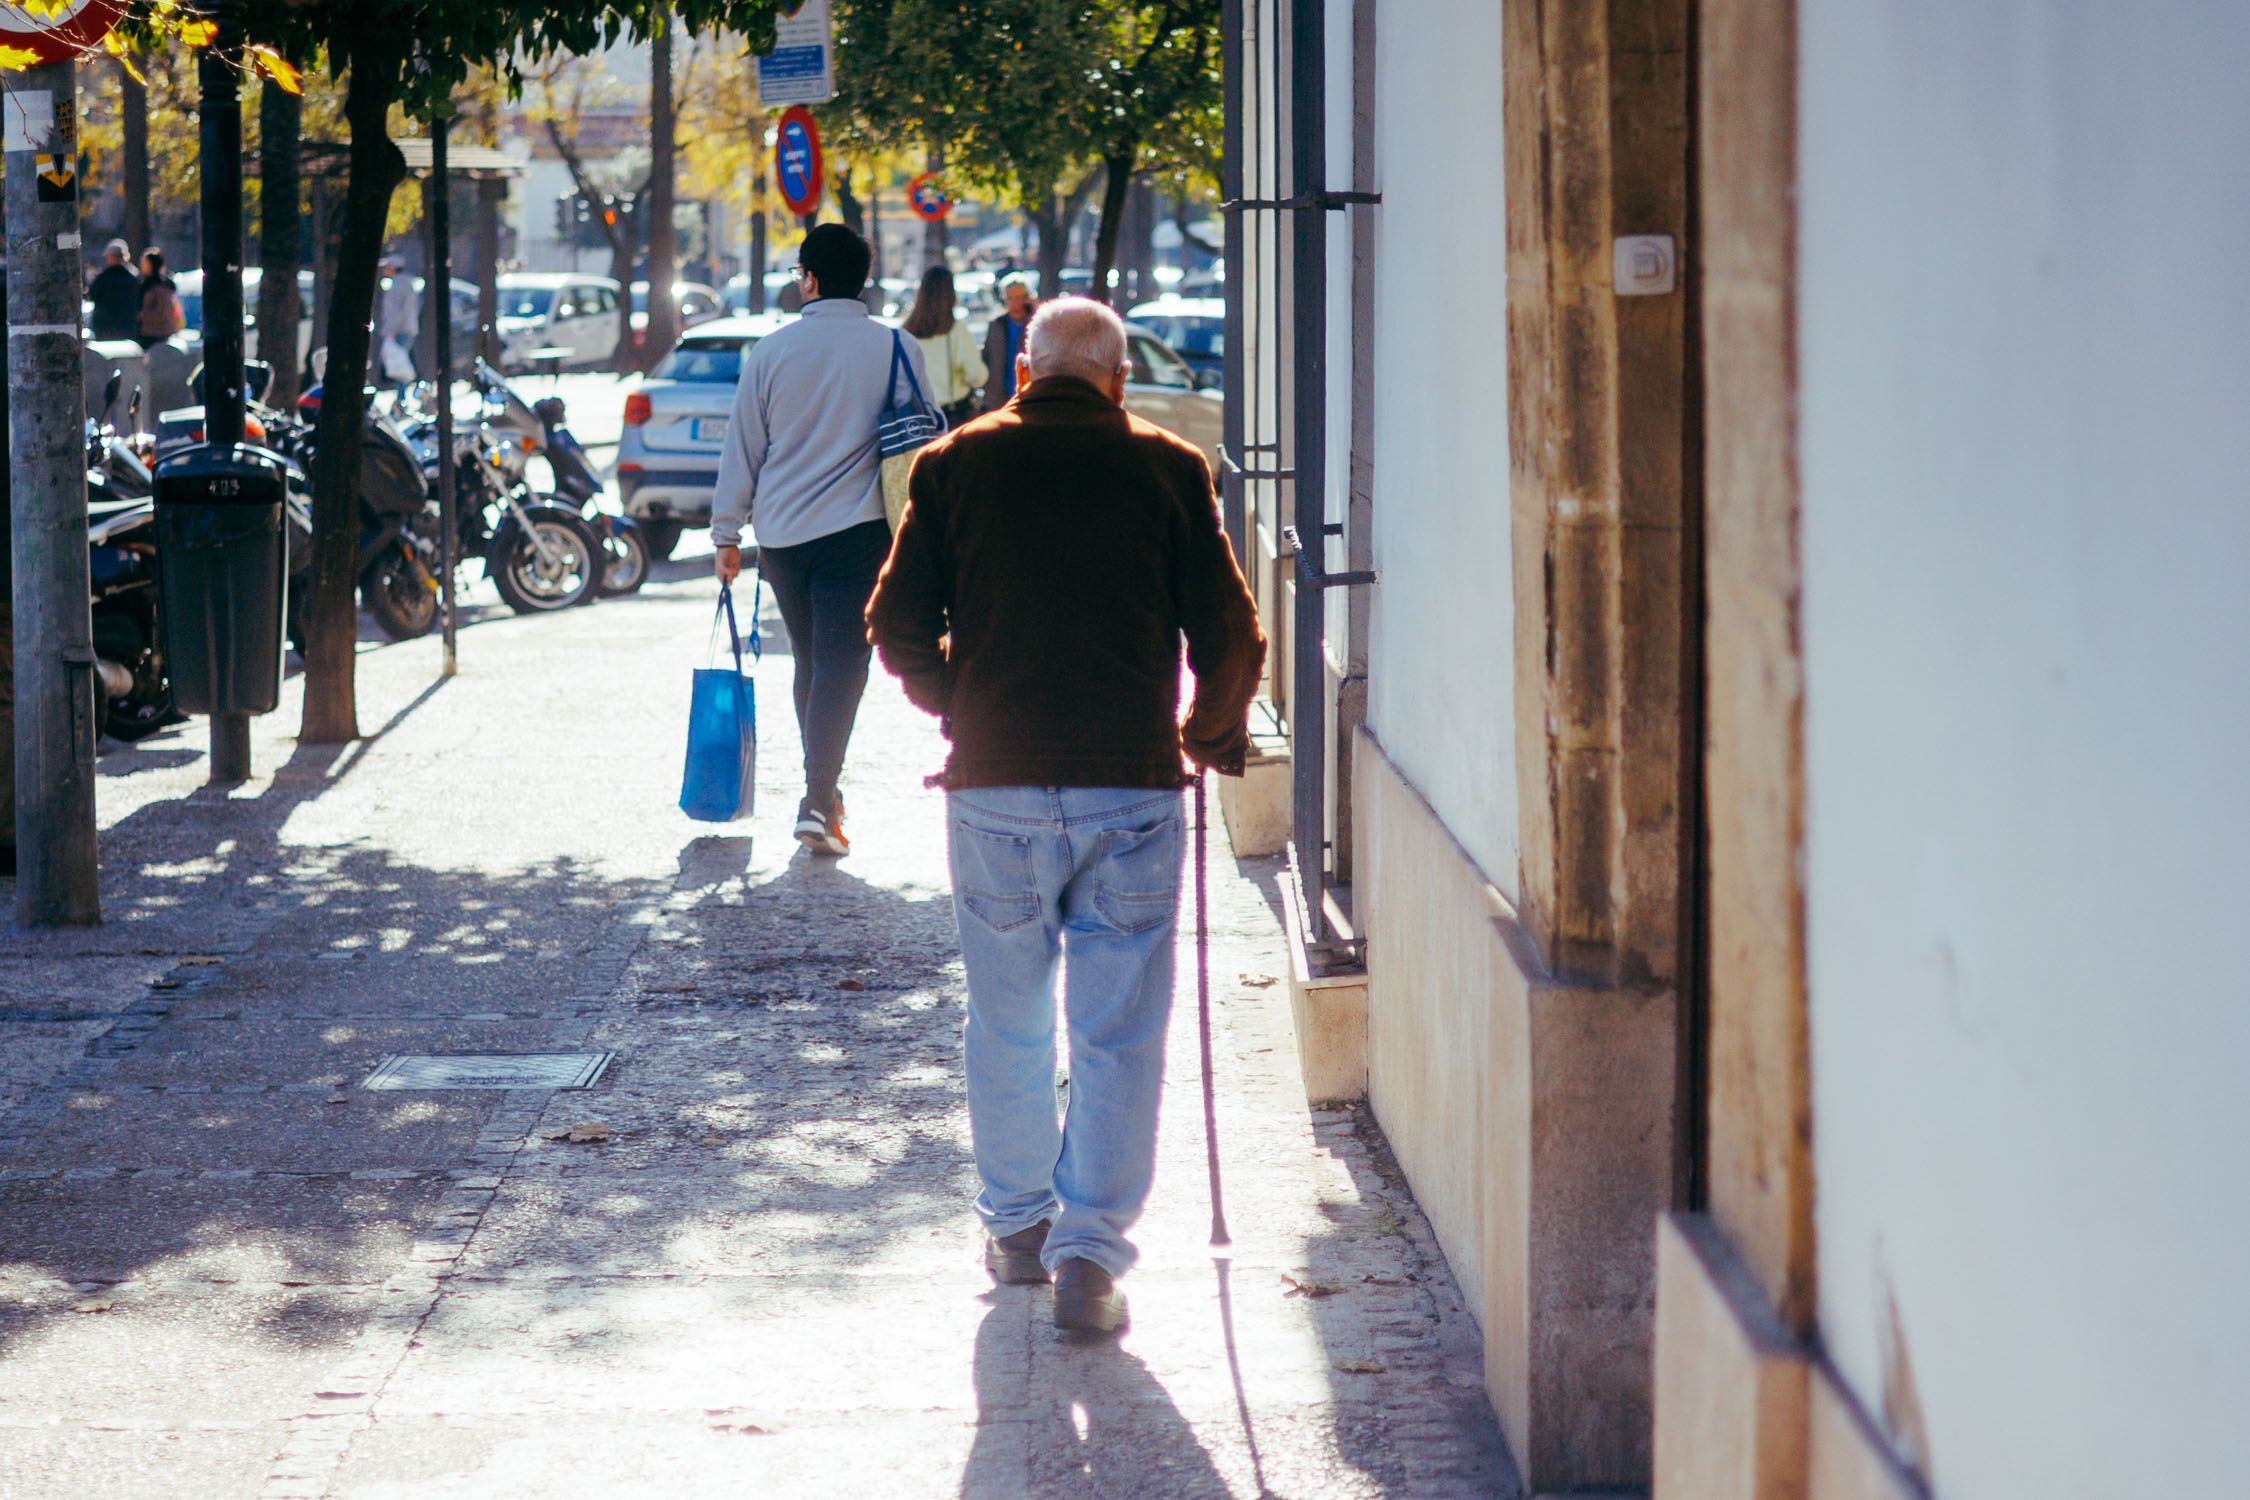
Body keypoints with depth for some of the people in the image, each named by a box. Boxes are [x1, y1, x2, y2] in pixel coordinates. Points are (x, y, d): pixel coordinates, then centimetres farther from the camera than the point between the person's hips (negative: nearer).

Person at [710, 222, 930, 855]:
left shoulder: (771, 350, 0)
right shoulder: (897, 350, -3)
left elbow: (742, 448, 5)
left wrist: (727, 533, 13)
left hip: (782, 531, 3)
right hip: (859, 528, -2)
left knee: (810, 661, 17)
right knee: (841, 665, -4)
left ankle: (823, 789, 28)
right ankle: (818, 802, -16)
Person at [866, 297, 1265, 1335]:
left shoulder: (955, 465, 5)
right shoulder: (1167, 468, 2)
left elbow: (898, 627, 6)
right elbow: (1229, 635, 2)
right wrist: (1216, 732, 21)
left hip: (994, 787, 2)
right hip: (1131, 785, -2)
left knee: (1008, 1019, 17)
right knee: (1117, 1032, 2)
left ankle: (1016, 1224, 29)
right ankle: (1090, 1251, -4)